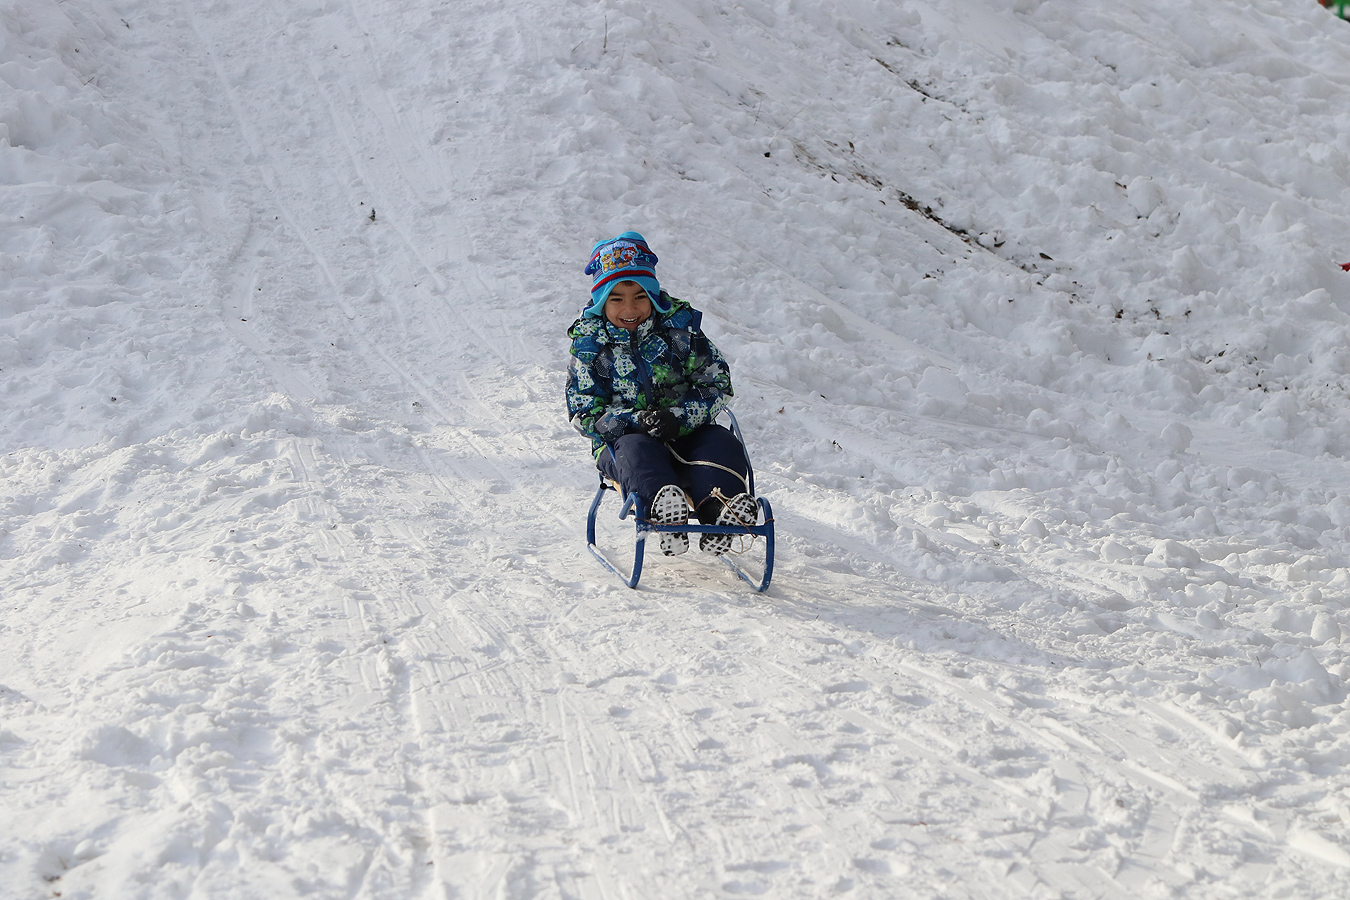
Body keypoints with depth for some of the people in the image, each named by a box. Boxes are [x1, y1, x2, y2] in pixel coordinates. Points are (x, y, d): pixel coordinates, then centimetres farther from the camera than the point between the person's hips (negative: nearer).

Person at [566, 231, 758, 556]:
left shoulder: (680, 326, 3)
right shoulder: (589, 343, 1)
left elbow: (717, 385, 0)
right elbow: (584, 414, -5)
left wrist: (678, 417, -20)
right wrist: (635, 421, -24)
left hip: (685, 435, 2)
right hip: (621, 439, -2)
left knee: (722, 444, -27)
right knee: (636, 450, -36)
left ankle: (719, 514, -56)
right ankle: (664, 509, -67)